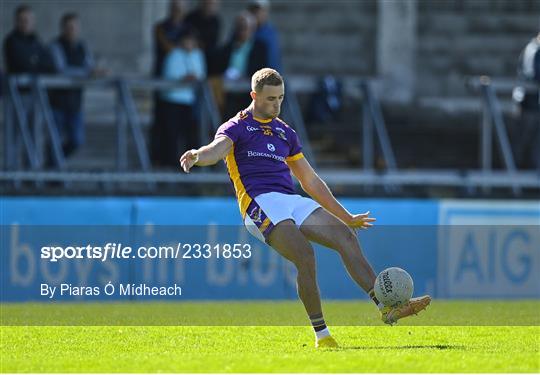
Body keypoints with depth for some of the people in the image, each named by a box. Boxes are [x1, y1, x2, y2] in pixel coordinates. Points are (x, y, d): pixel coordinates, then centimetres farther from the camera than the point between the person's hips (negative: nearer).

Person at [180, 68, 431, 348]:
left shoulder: (285, 132, 25)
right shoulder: (236, 127, 6)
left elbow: (310, 181, 30)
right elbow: (217, 149, -17)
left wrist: (346, 216, 31)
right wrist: (197, 156, -42)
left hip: (292, 201, 6)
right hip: (260, 204, -6)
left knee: (346, 236, -12)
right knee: (305, 257, -26)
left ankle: (387, 306, -15)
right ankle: (321, 335, -21)